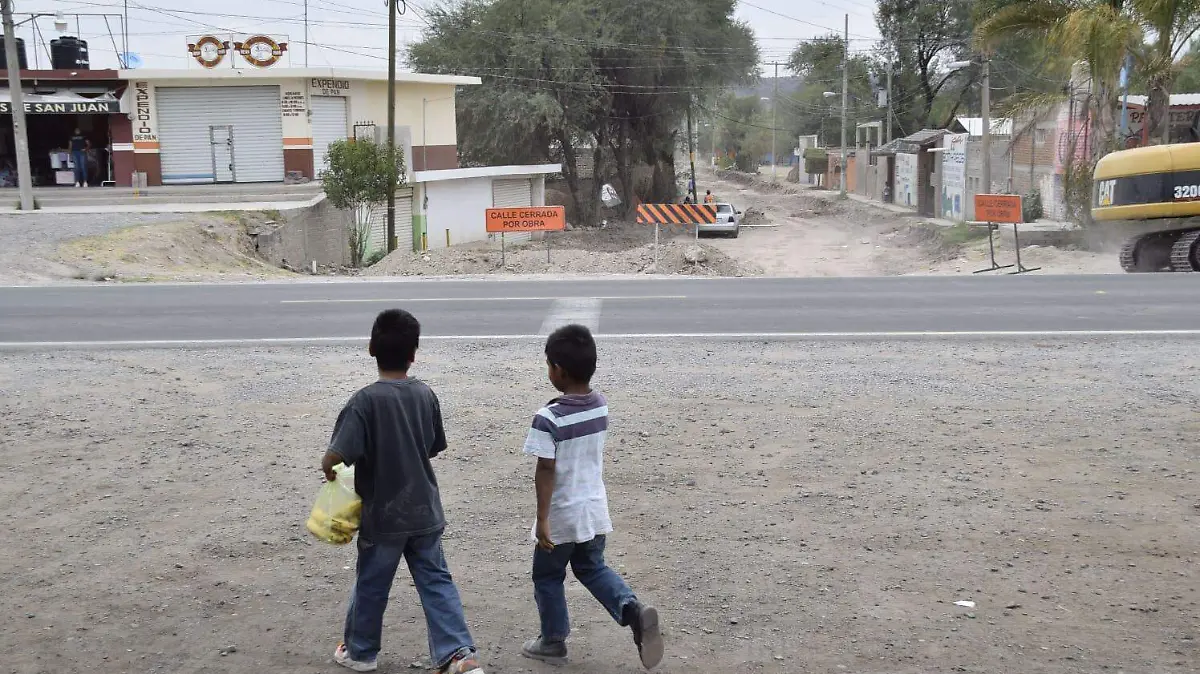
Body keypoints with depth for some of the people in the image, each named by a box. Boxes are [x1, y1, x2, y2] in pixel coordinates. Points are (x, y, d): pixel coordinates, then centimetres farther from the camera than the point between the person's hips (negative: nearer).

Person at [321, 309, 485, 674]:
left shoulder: (366, 401, -19)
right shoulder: (426, 394, -2)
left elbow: (337, 454, -25)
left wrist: (327, 468, -3)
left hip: (383, 515, -4)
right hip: (425, 511, 4)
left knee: (371, 586, 14)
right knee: (436, 581, 11)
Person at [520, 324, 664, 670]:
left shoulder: (548, 418, -23)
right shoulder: (601, 406, -5)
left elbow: (546, 471, -21)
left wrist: (542, 519, -16)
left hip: (562, 516, -6)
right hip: (595, 510, 6)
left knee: (547, 577, 16)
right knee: (592, 568, 24)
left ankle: (553, 642, 28)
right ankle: (632, 608, 2)